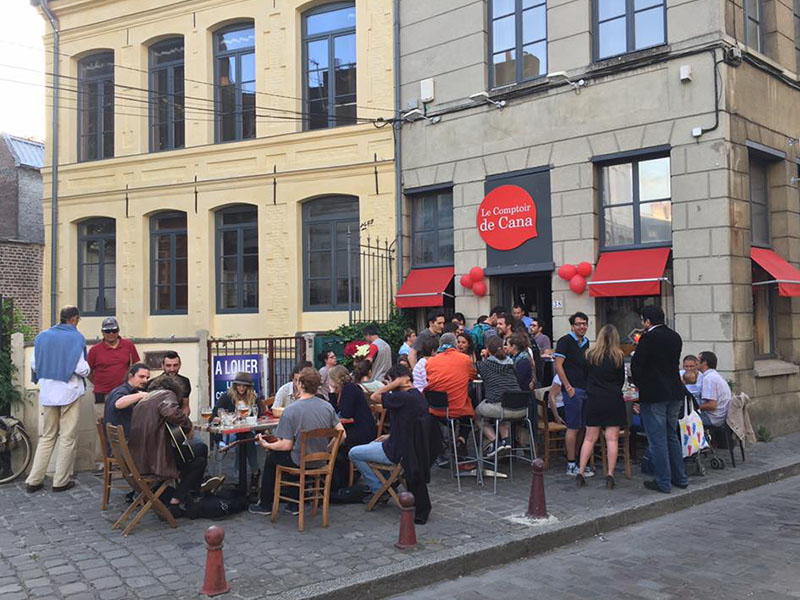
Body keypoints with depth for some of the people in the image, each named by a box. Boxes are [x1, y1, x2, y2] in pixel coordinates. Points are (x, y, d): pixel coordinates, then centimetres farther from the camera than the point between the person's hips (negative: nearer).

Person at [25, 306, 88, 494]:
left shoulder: (42, 336, 4)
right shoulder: (76, 338, -11)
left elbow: (34, 365, 5)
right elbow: (81, 369, -16)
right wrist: (87, 369, 6)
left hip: (47, 393, 5)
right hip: (69, 392, -5)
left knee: (47, 436, 16)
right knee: (68, 438, 6)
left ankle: (34, 480, 15)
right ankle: (61, 481, 10)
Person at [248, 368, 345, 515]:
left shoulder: (291, 410, -21)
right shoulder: (328, 406, -6)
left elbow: (286, 445, -19)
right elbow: (342, 435, -2)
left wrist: (266, 445, -2)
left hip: (299, 463, -5)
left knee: (271, 458, 24)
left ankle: (265, 505, 36)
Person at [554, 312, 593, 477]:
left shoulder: (586, 342, 16)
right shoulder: (565, 341, -8)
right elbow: (558, 366, -13)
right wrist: (568, 387, -16)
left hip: (585, 389, 8)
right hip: (573, 389, -8)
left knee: (580, 428, 11)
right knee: (573, 427, -5)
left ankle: (579, 463, 19)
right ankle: (571, 466, 0)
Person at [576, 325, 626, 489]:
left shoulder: (590, 355, -1)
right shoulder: (619, 356, -4)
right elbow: (622, 379, 7)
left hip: (593, 400, 2)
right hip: (613, 401, -2)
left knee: (590, 438, 9)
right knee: (612, 439, 1)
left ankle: (580, 471, 6)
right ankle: (610, 474, -2)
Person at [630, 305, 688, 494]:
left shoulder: (648, 338, -14)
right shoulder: (675, 337, 9)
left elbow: (636, 364, -14)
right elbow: (673, 362, 15)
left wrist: (638, 383, 5)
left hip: (653, 394, -8)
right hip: (675, 393, 8)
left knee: (657, 440, 0)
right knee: (672, 436, 19)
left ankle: (663, 482, 4)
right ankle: (680, 478, 24)